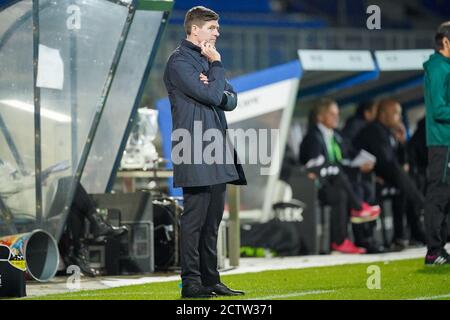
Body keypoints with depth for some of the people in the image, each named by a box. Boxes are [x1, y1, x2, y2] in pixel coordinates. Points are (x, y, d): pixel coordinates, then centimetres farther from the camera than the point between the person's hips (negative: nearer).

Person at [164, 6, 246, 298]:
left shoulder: (205, 59, 19)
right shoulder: (180, 61, -9)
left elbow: (230, 99, 14)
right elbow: (211, 96, -17)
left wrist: (215, 91, -7)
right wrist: (217, 64, -4)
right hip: (196, 153, -9)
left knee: (212, 220, 11)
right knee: (194, 219, -7)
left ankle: (210, 279, 16)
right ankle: (191, 282, -5)